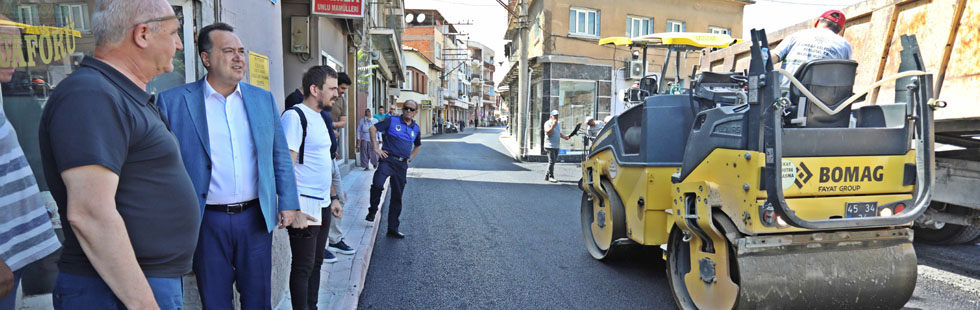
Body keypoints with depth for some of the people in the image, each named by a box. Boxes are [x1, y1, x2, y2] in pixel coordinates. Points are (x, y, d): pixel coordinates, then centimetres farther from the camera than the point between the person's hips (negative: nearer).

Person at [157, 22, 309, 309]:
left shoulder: (264, 99, 6)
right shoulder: (173, 101, -3)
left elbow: (280, 157, 9)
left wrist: (288, 204, 4)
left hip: (256, 218, 2)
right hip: (207, 222, -2)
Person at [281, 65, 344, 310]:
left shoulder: (319, 117, 14)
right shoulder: (295, 116, -14)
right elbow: (287, 165, -19)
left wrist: (333, 197, 20)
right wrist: (294, 208, -23)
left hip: (323, 205, 9)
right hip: (305, 206, -9)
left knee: (316, 263, 17)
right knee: (303, 267, 2)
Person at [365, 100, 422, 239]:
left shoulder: (416, 128, 14)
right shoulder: (392, 121, 0)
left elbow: (418, 146, 31)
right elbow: (373, 129, -1)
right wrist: (376, 148, -5)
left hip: (402, 165, 5)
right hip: (388, 159, -4)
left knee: (397, 197, 9)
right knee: (378, 185, -30)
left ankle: (393, 228, 19)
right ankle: (372, 211, -3)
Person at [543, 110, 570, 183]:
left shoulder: (558, 123, 17)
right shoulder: (548, 123, -7)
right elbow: (548, 132, -21)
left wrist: (564, 136, 10)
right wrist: (553, 125, -27)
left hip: (556, 146, 8)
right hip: (550, 146, -8)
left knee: (553, 161, 10)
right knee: (552, 161, -12)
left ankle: (547, 176, 18)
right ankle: (551, 177, -6)